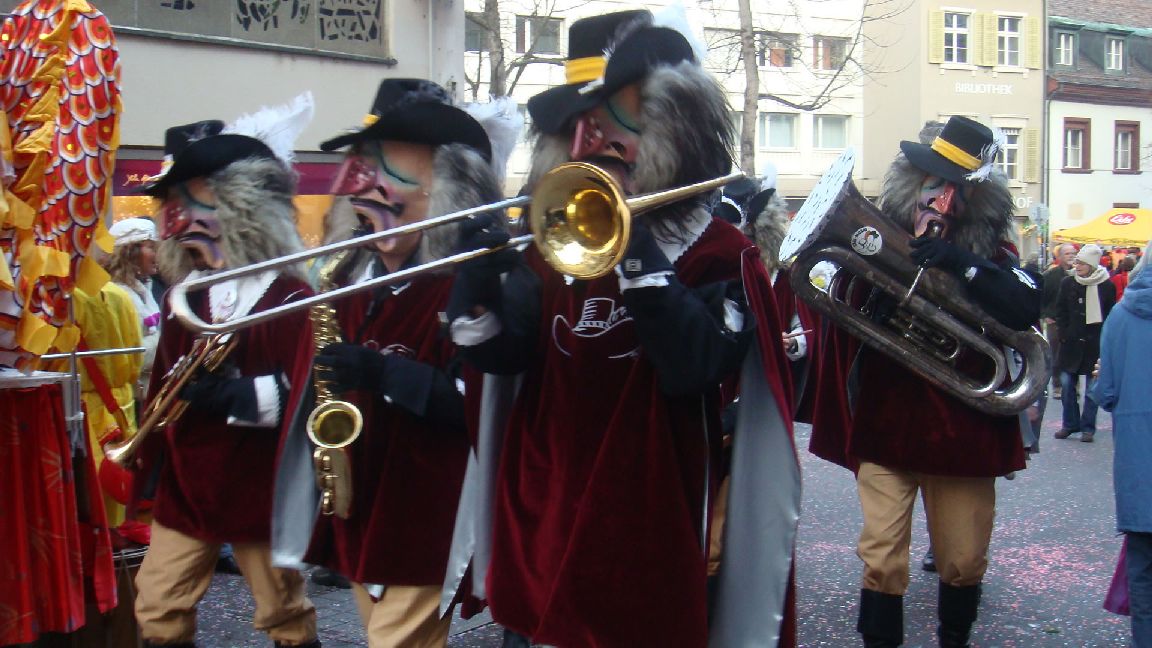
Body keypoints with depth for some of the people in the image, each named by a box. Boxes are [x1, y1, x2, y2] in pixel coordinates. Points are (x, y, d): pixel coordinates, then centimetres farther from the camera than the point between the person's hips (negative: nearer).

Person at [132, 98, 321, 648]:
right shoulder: (184, 297, 8)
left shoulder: (292, 299, -12)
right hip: (185, 483, 6)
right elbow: (164, 384, 12)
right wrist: (152, 457, 8)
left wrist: (235, 396, -29)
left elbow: (305, 395, -20)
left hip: (261, 485, -5)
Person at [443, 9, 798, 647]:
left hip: (648, 529, -4)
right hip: (545, 520, 4)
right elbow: (499, 356, 1)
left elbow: (692, 369, -21)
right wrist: (477, 281, -17)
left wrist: (638, 258, -27)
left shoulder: (718, 252, -5)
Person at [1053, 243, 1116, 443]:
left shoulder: (1106, 286, -5)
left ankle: (1088, 428, 11)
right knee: (1067, 383, 4)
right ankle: (1070, 424, 17)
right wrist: (1064, 333, 1)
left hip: (1095, 343, -3)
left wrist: (1103, 337, -6)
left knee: (1092, 388, 2)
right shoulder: (1068, 283, 2)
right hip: (1071, 341, 3)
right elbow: (1060, 310, 11)